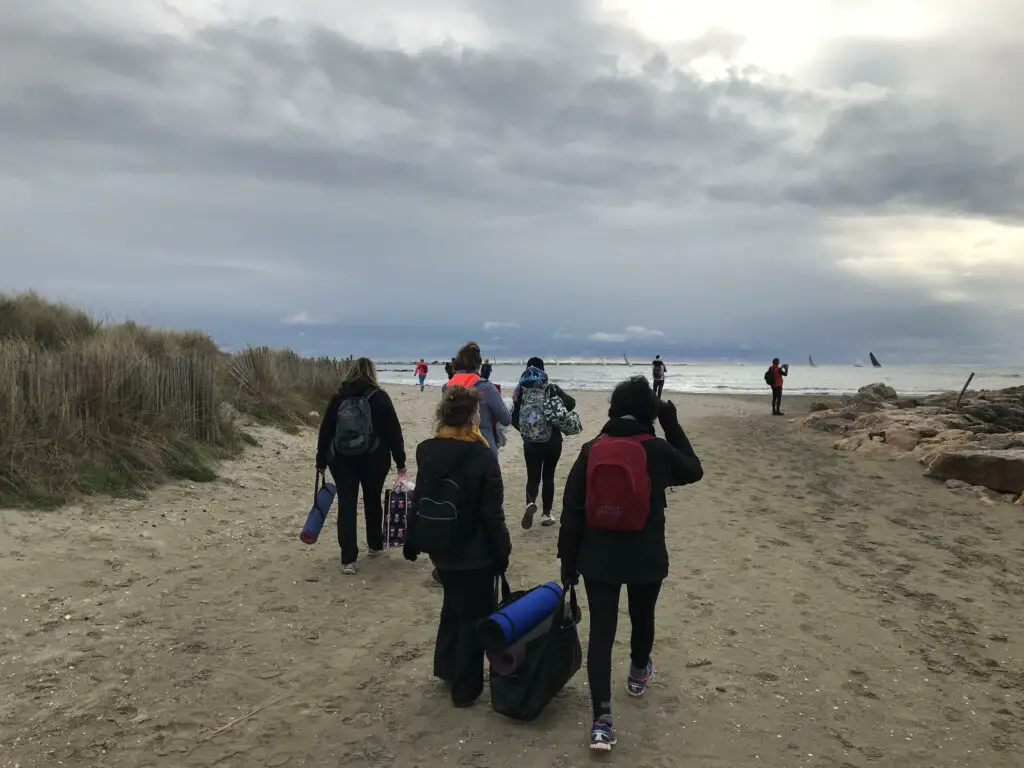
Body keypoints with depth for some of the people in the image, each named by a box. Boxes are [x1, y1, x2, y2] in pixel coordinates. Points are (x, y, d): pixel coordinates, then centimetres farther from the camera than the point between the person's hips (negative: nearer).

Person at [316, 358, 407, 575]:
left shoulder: (338, 397, 3)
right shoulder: (379, 397, -5)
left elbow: (325, 431, 4)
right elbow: (394, 431, -7)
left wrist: (321, 461, 12)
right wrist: (400, 461, -2)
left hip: (341, 461, 1)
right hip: (374, 460, -1)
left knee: (346, 506, 1)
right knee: (373, 502, 18)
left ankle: (348, 559, -3)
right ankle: (375, 545, 34)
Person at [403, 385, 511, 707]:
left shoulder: (426, 451, -3)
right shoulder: (482, 457, -21)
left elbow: (418, 500, 5)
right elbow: (492, 513, -17)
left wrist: (412, 540, 16)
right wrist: (502, 553, -6)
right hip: (475, 552, -6)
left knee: (453, 605, 26)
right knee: (475, 615, 10)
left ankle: (446, 666, 40)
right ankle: (465, 687, 19)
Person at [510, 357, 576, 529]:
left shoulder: (521, 391, -2)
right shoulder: (552, 389, -5)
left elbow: (514, 419, -1)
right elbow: (570, 403, -19)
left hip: (530, 443, 1)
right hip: (552, 442, -1)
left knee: (533, 477, 9)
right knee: (548, 476, 11)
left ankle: (530, 503, -18)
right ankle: (546, 514, 14)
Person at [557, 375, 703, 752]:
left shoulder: (591, 450, -3)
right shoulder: (659, 450, -10)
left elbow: (571, 509, -3)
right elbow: (694, 470, 11)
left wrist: (567, 558, 6)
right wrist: (672, 425, 9)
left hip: (597, 557, 1)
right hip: (646, 557, 0)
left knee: (600, 629, 2)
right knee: (642, 617, 25)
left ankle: (602, 719, -4)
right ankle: (638, 674, 50)